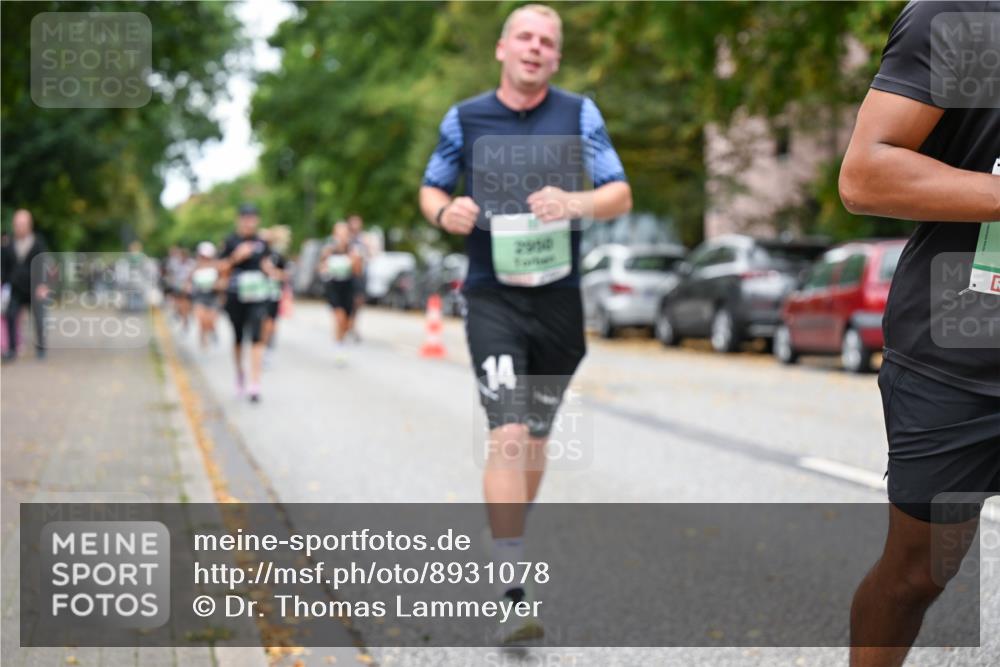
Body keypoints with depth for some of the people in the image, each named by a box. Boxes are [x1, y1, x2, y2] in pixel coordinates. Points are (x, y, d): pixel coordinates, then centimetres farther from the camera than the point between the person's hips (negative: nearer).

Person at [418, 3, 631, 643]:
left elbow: (621, 195, 1)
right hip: (492, 298, -2)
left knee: (536, 434, 14)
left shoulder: (579, 114, 3)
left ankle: (510, 541, 38)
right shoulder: (464, 119, 3)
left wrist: (577, 203, -21)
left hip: (559, 298, 2)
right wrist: (446, 213, -10)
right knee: (508, 434, -15)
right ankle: (513, 594, -17)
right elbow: (431, 189, 14)